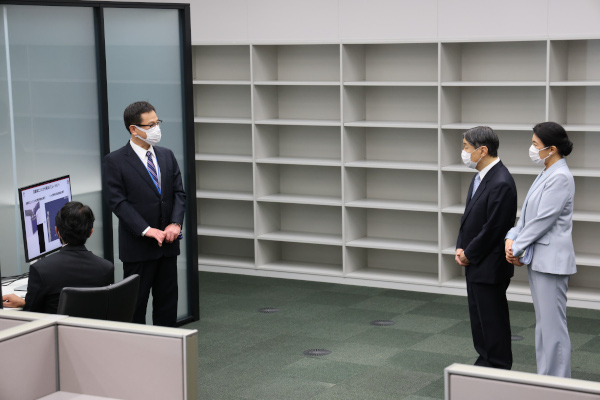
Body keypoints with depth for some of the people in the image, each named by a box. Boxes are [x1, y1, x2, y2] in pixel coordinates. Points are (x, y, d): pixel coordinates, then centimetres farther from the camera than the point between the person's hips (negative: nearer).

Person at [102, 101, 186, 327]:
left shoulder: (167, 156, 10)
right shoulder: (115, 162, -7)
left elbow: (179, 193, 8)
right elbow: (117, 202, -12)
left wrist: (175, 223, -9)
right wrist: (147, 230, -19)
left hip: (168, 244, 5)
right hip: (138, 247, -5)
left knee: (167, 301, 11)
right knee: (136, 303, 2)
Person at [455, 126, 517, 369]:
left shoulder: (501, 183, -22)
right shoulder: (480, 177, 9)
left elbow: (492, 229, -22)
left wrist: (468, 254, -12)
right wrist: (461, 249, 3)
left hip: (489, 267, -10)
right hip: (475, 264, 10)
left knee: (493, 320, 1)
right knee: (478, 318, 17)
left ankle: (499, 369, 12)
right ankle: (485, 361, 29)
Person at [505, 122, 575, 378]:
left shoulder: (560, 177, -17)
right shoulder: (545, 175, 13)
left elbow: (543, 220, -19)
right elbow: (528, 214, 14)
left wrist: (517, 248, -11)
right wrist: (512, 239, -1)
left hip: (551, 260, -10)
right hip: (537, 258, 10)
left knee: (553, 325, -4)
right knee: (543, 323, 15)